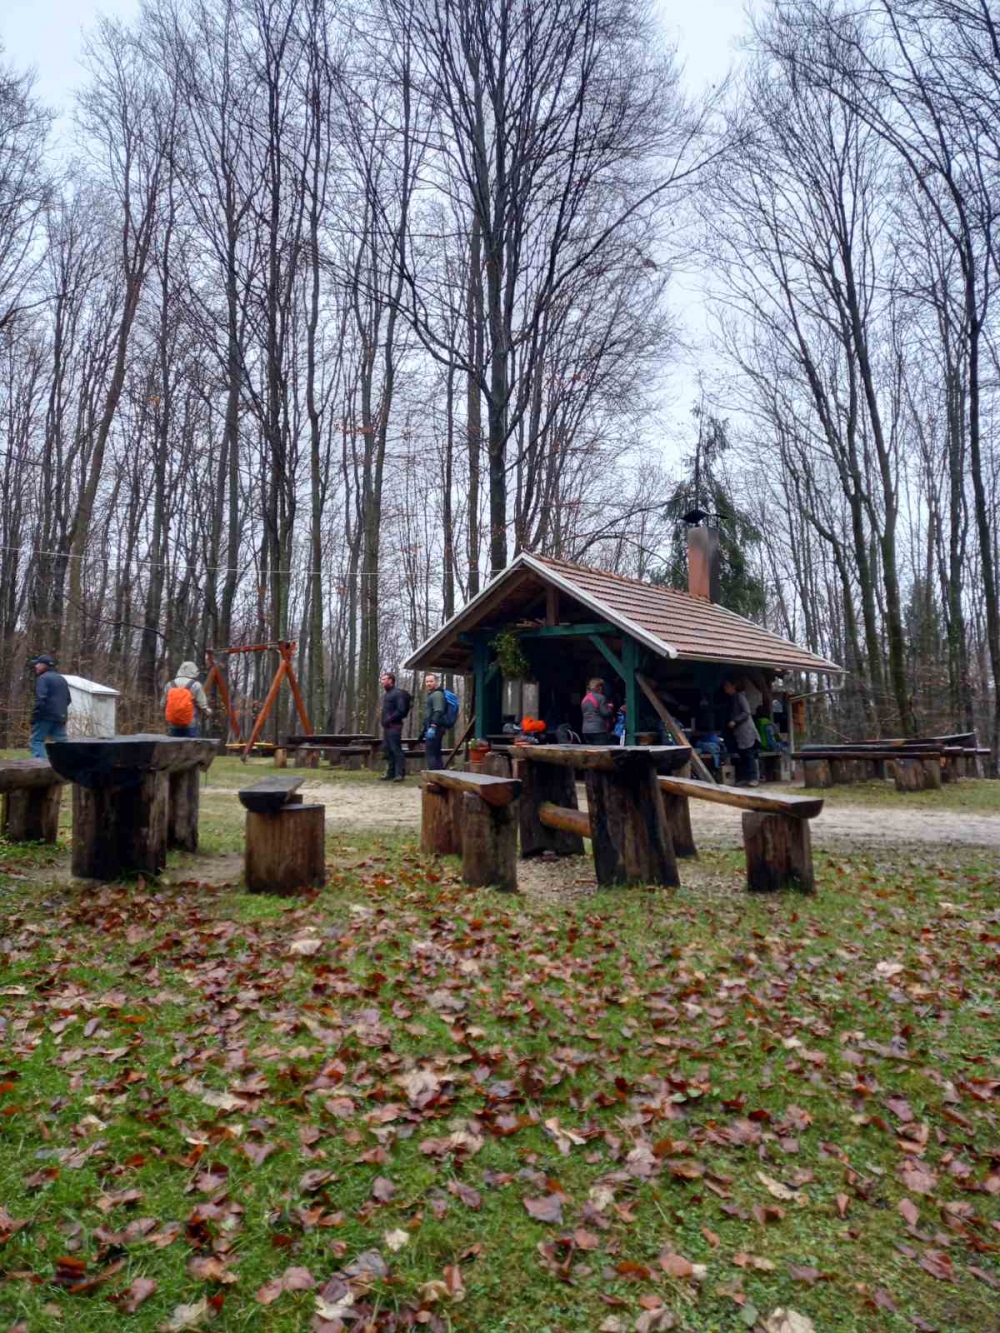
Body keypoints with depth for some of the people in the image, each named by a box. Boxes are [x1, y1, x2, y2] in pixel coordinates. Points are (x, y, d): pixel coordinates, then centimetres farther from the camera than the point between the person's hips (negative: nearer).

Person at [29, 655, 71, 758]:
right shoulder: (62, 679, 19)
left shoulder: (43, 678, -7)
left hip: (45, 716, -7)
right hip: (60, 717, 7)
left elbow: (41, 699, -17)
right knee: (61, 742, 7)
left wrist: (34, 714, -14)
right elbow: (68, 699, 23)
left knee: (37, 741, -3)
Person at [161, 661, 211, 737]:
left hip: (173, 726, 4)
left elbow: (162, 705, 8)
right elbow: (202, 706, -10)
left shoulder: (169, 685, 5)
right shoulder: (196, 685, -8)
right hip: (191, 726, -4)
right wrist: (206, 715, 11)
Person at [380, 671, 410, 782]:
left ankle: (400, 774, -10)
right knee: (388, 751, 9)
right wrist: (384, 722, 13)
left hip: (394, 726, -9)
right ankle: (391, 774, 13)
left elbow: (401, 710, -16)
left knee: (396, 750, -10)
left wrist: (390, 719, -16)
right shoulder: (385, 695, 21)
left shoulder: (398, 693, -7)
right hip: (386, 727, 9)